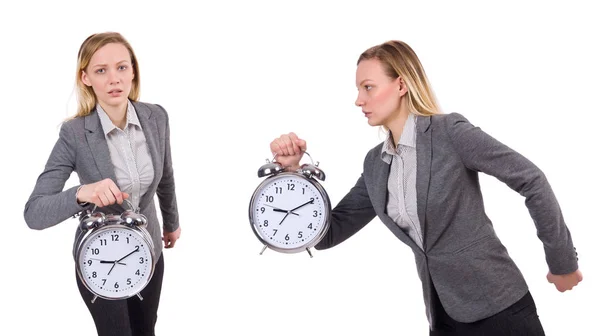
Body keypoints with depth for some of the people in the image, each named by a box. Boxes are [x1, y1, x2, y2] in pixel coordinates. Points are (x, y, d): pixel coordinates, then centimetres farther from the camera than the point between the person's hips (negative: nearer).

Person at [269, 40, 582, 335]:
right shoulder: (376, 164, 7)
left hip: (496, 307, -6)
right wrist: (292, 169, -4)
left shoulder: (449, 131, -13)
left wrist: (562, 263, -5)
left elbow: (532, 180, -11)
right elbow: (327, 233, 8)